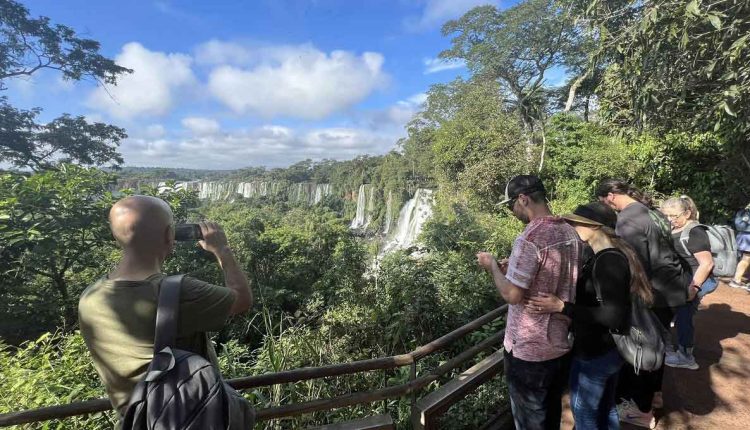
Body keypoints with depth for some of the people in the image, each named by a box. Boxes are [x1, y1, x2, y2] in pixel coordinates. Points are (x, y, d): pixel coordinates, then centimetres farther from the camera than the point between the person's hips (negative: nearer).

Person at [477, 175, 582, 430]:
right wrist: (514, 270, 11)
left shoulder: (530, 239, -25)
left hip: (529, 351, -8)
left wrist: (492, 265, -9)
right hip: (562, 345, 8)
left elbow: (512, 295, -24)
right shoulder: (571, 233, 1)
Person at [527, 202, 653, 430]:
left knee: (584, 411, 10)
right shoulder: (608, 255, 5)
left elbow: (615, 317, -29)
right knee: (604, 408, 24)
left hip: (595, 353, -9)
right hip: (607, 349, 9)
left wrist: (561, 307, -34)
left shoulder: (608, 260, -25)